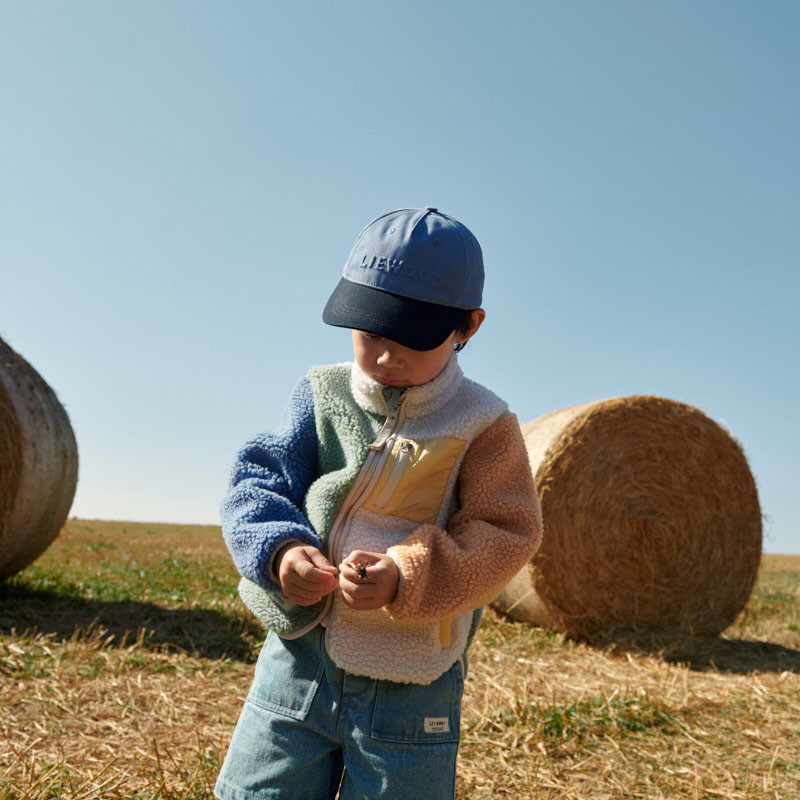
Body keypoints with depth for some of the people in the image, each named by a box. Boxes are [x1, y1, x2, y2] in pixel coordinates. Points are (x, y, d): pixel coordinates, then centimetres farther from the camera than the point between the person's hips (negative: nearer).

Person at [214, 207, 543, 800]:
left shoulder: (483, 425, -7)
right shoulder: (321, 395, 0)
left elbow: (505, 532, -13)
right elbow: (256, 484, -5)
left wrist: (406, 575, -28)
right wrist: (280, 549, -26)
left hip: (411, 684, -2)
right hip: (298, 659, 2)